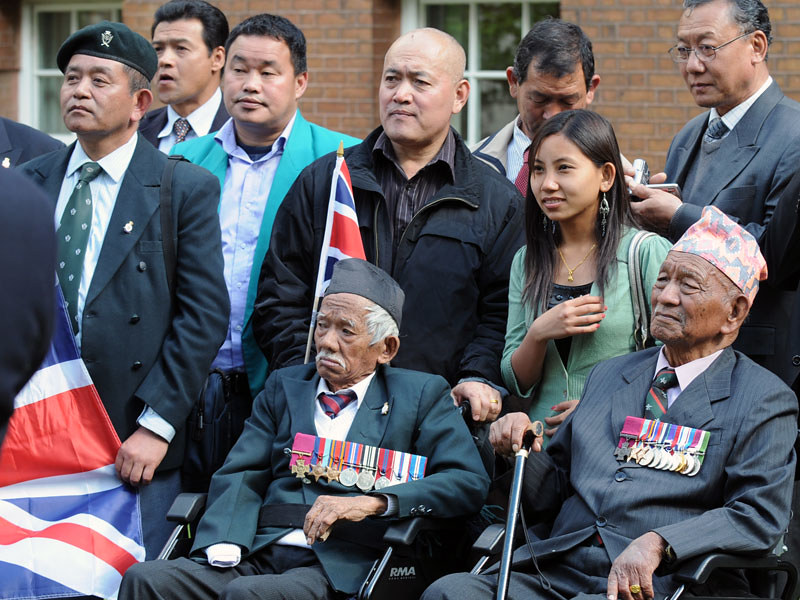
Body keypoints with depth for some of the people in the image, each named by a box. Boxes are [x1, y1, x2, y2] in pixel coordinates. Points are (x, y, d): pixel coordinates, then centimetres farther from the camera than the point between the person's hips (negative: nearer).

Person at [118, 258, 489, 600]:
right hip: (258, 556, 4)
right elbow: (239, 478, 11)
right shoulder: (284, 387, 23)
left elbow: (469, 484, 1)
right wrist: (224, 550, -11)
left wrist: (373, 502, -13)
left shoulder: (421, 394, 14)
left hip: (341, 567, -4)